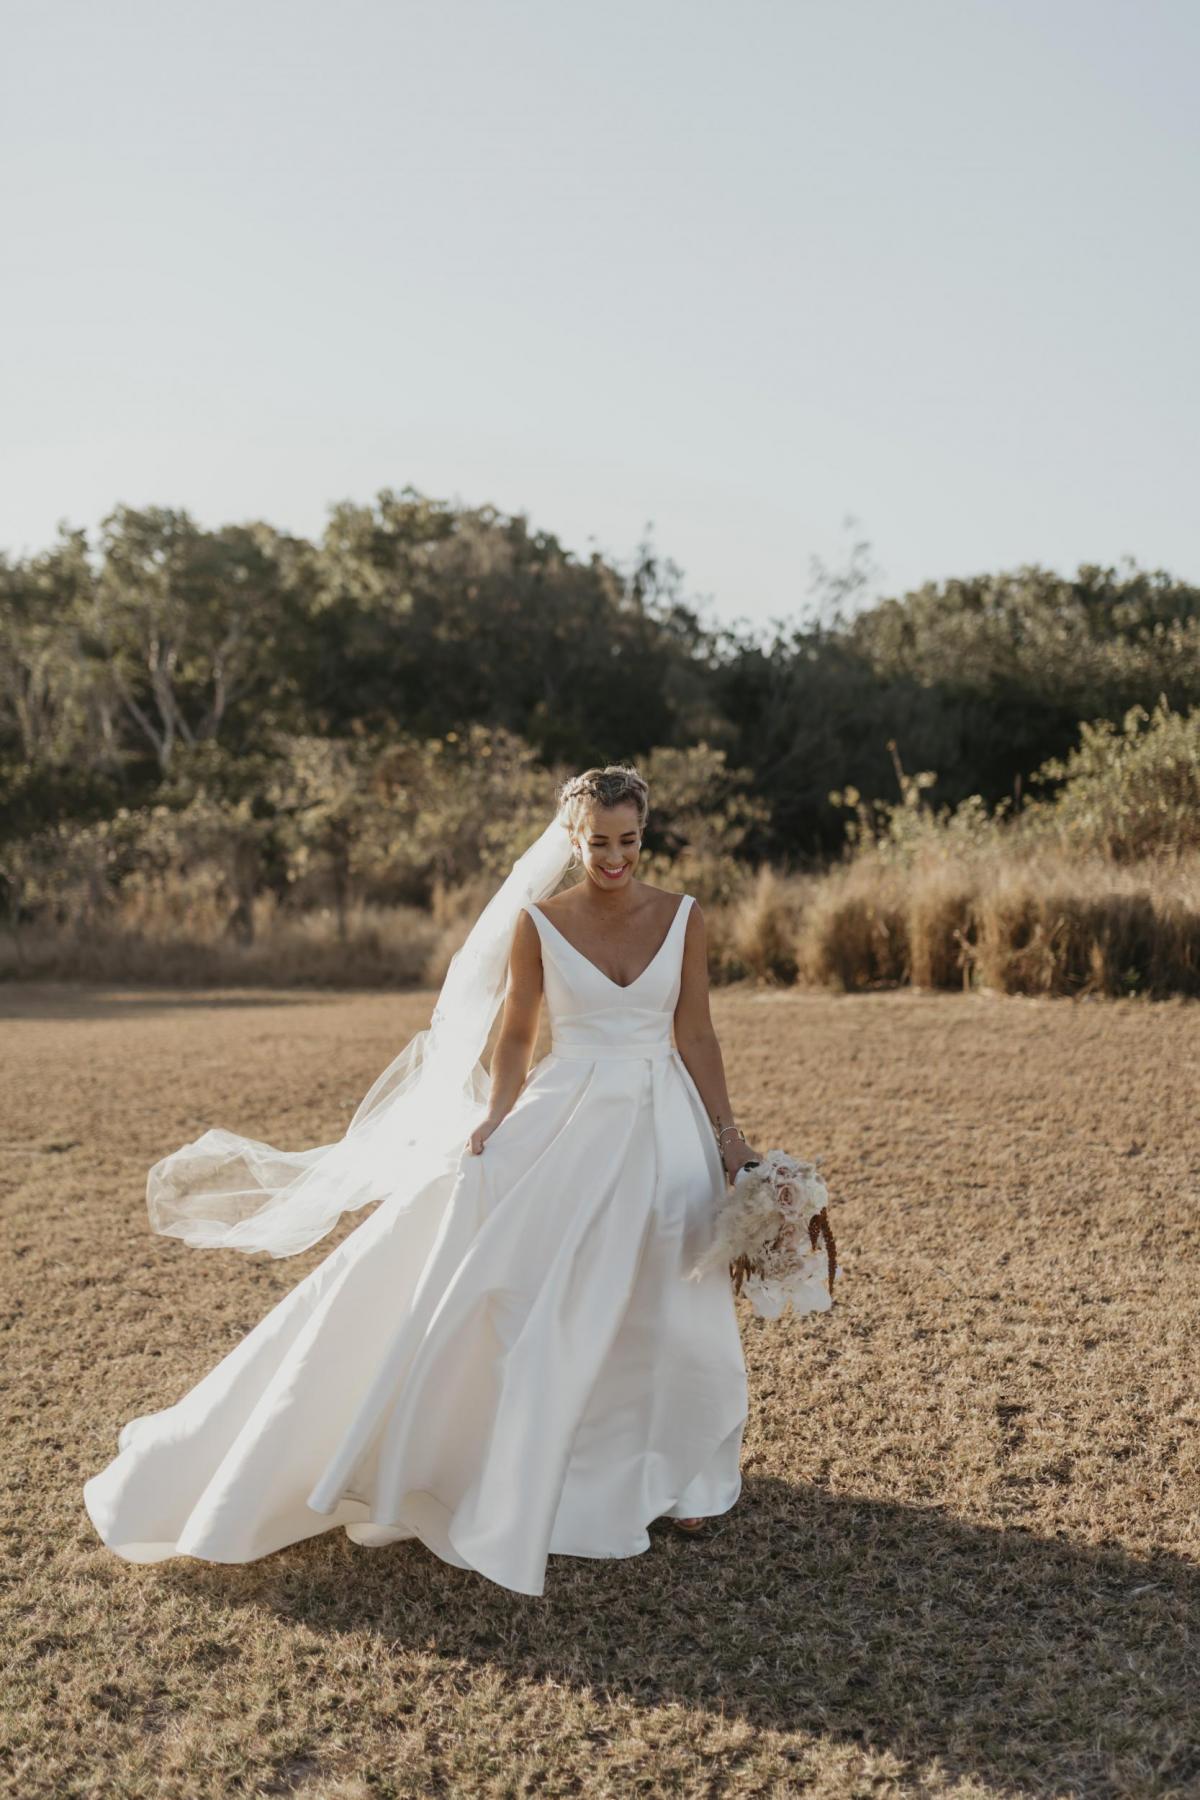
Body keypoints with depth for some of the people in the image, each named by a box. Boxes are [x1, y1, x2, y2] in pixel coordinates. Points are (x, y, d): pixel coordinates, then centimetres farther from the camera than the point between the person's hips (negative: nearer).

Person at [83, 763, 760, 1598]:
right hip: (566, 1124, -1)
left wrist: (729, 1138, 0)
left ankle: (666, 1478, 30)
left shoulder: (683, 917, -1)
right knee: (515, 1297, -5)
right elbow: (515, 1040, 1)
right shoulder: (536, 924, -4)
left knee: (664, 1311, 8)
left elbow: (697, 1037, 2)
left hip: (662, 1128, 2)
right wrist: (494, 1131, -10)